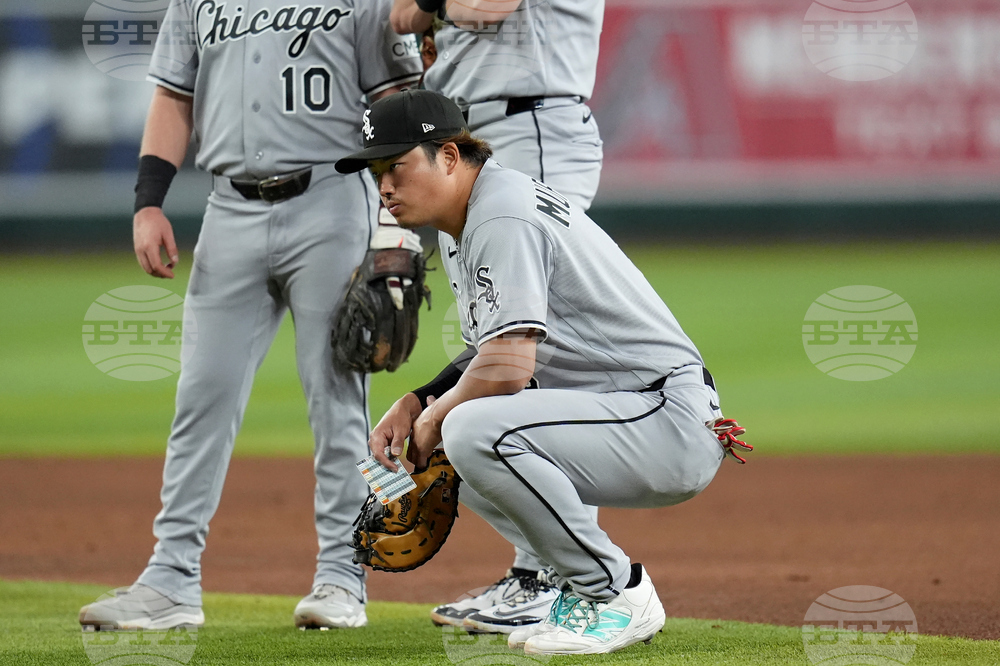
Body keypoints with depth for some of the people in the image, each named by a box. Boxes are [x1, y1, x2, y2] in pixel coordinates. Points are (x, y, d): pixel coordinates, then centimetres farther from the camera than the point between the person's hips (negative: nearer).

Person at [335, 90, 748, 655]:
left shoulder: (503, 218, -17)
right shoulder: (460, 227, 15)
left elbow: (507, 368, -27)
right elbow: (494, 357, 25)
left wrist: (434, 417, -9)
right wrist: (416, 403, 10)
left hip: (674, 422, -11)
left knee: (473, 431, -29)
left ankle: (618, 595, -15)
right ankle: (584, 587, 14)